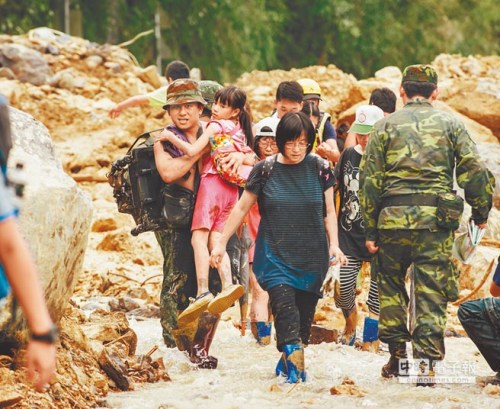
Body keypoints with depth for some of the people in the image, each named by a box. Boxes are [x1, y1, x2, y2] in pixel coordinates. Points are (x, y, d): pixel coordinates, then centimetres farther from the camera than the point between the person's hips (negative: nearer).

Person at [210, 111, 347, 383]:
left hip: (312, 258, 2)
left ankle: (288, 361, 24)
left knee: (304, 316, 4)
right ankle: (295, 370, -22)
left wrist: (334, 245, -3)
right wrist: (221, 244, 4)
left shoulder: (319, 168, 1)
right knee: (285, 310, -18)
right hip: (275, 256, -2)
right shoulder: (265, 170, -3)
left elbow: (329, 211, 9)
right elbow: (241, 208, 5)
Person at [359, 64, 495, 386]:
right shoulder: (450, 124, 7)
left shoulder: (386, 126, 7)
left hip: (393, 217, 1)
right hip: (436, 218, 0)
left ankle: (397, 354, 16)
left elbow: (370, 179, 3)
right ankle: (427, 361, -3)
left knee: (390, 287, 17)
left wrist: (370, 230, 6)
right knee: (432, 292, 3)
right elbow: (474, 171, 0)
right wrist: (481, 212, 12)